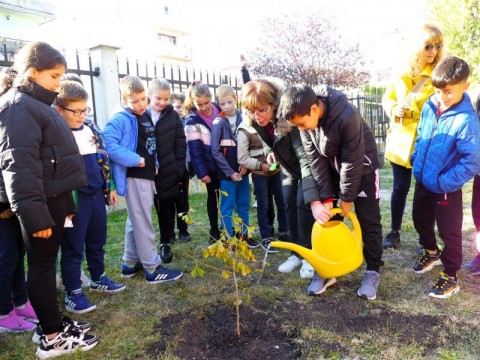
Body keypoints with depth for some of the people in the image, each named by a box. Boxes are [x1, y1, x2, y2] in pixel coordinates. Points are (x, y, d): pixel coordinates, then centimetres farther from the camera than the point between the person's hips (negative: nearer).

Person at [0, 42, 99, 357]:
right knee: (42, 265, 1)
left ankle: (54, 323, 29)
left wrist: (65, 203, 21)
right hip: (40, 201, -9)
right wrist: (34, 213, -26)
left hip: (54, 197, 10)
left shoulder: (40, 104, 18)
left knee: (47, 263, 16)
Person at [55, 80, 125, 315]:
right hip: (73, 199, -7)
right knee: (73, 247, 5)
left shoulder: (91, 128, 9)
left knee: (98, 241, 19)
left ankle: (98, 279, 36)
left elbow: (103, 159, 16)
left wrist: (109, 187, 16)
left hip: (96, 194, 7)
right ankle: (72, 292, 18)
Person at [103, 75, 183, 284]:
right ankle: (153, 268, 7)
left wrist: (155, 164, 9)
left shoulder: (147, 115, 13)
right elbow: (108, 143, -25)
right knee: (143, 223, -2)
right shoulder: (121, 119, -13)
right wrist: (135, 160, -22)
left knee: (135, 221, 16)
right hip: (135, 177, -9)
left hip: (148, 174, 9)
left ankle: (130, 264, 29)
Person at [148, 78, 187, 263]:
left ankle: (165, 244, 28)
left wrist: (178, 169, -5)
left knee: (166, 210, 12)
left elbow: (181, 144, 1)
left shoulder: (172, 116, 2)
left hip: (168, 173, 1)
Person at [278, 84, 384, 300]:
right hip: (331, 164, 5)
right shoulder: (305, 117, -19)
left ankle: (373, 270, 16)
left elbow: (352, 162, -27)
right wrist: (326, 197, -15)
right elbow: (315, 160, -14)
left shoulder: (347, 117, -36)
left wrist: (347, 198, -17)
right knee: (327, 216, 4)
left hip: (361, 164, -4)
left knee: (367, 218, 1)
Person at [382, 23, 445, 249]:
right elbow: (387, 99, 11)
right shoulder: (402, 71, 4)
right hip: (401, 139, 2)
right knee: (400, 188, 11)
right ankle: (395, 232, 27)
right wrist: (395, 110, -10)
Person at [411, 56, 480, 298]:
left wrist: (445, 181, -22)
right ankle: (431, 252, 50)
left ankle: (450, 277, 26)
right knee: (420, 220, 24)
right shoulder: (429, 107, -3)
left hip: (446, 189, -7)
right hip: (422, 181, 7)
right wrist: (416, 158, 7)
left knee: (449, 232, 8)